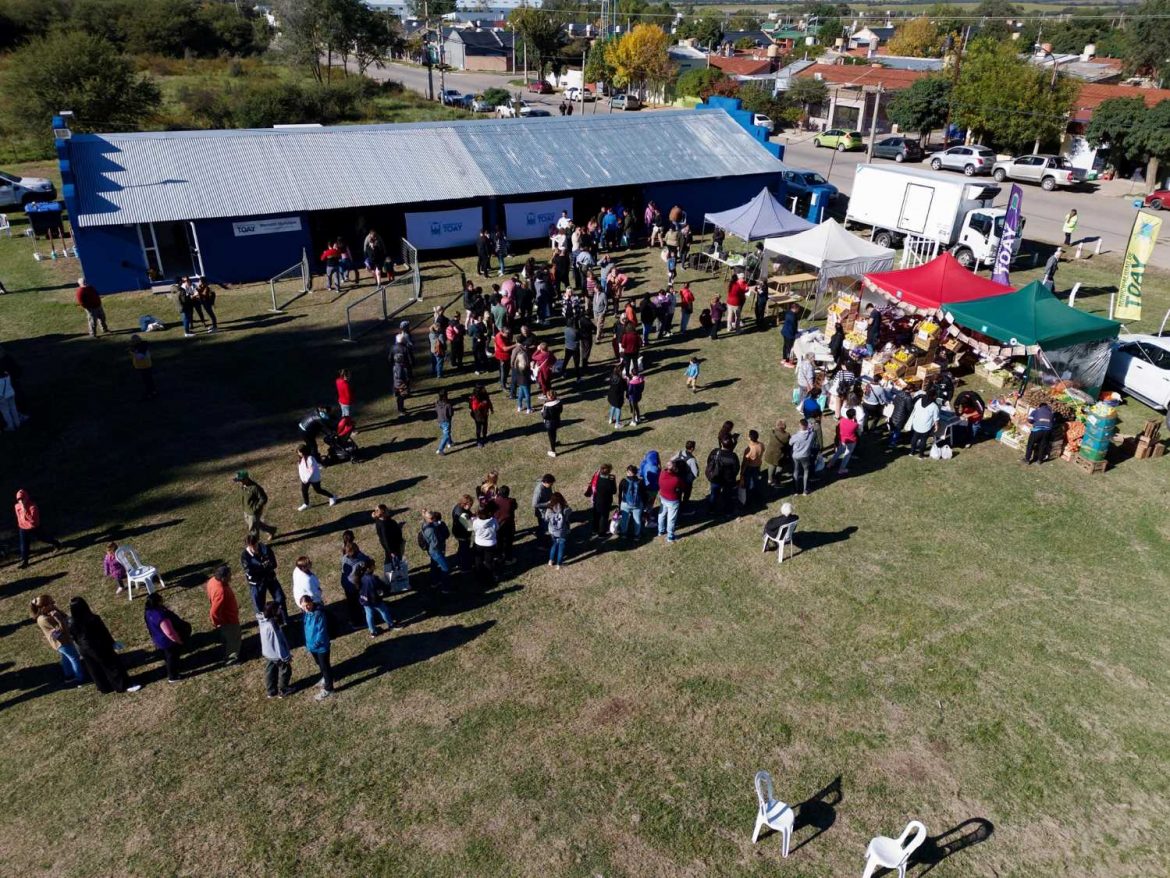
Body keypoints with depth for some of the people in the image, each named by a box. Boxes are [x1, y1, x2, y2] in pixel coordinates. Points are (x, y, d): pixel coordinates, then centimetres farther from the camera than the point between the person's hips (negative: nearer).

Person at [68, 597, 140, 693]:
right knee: (112, 665, 9)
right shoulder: (93, 619, -26)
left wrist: (82, 646, 20)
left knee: (95, 670, 20)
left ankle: (104, 688, 33)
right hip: (100, 647, -5)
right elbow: (104, 632, -14)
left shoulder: (71, 623, -12)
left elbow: (74, 638, 2)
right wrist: (112, 643, -1)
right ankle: (124, 686, 16)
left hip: (84, 649, 5)